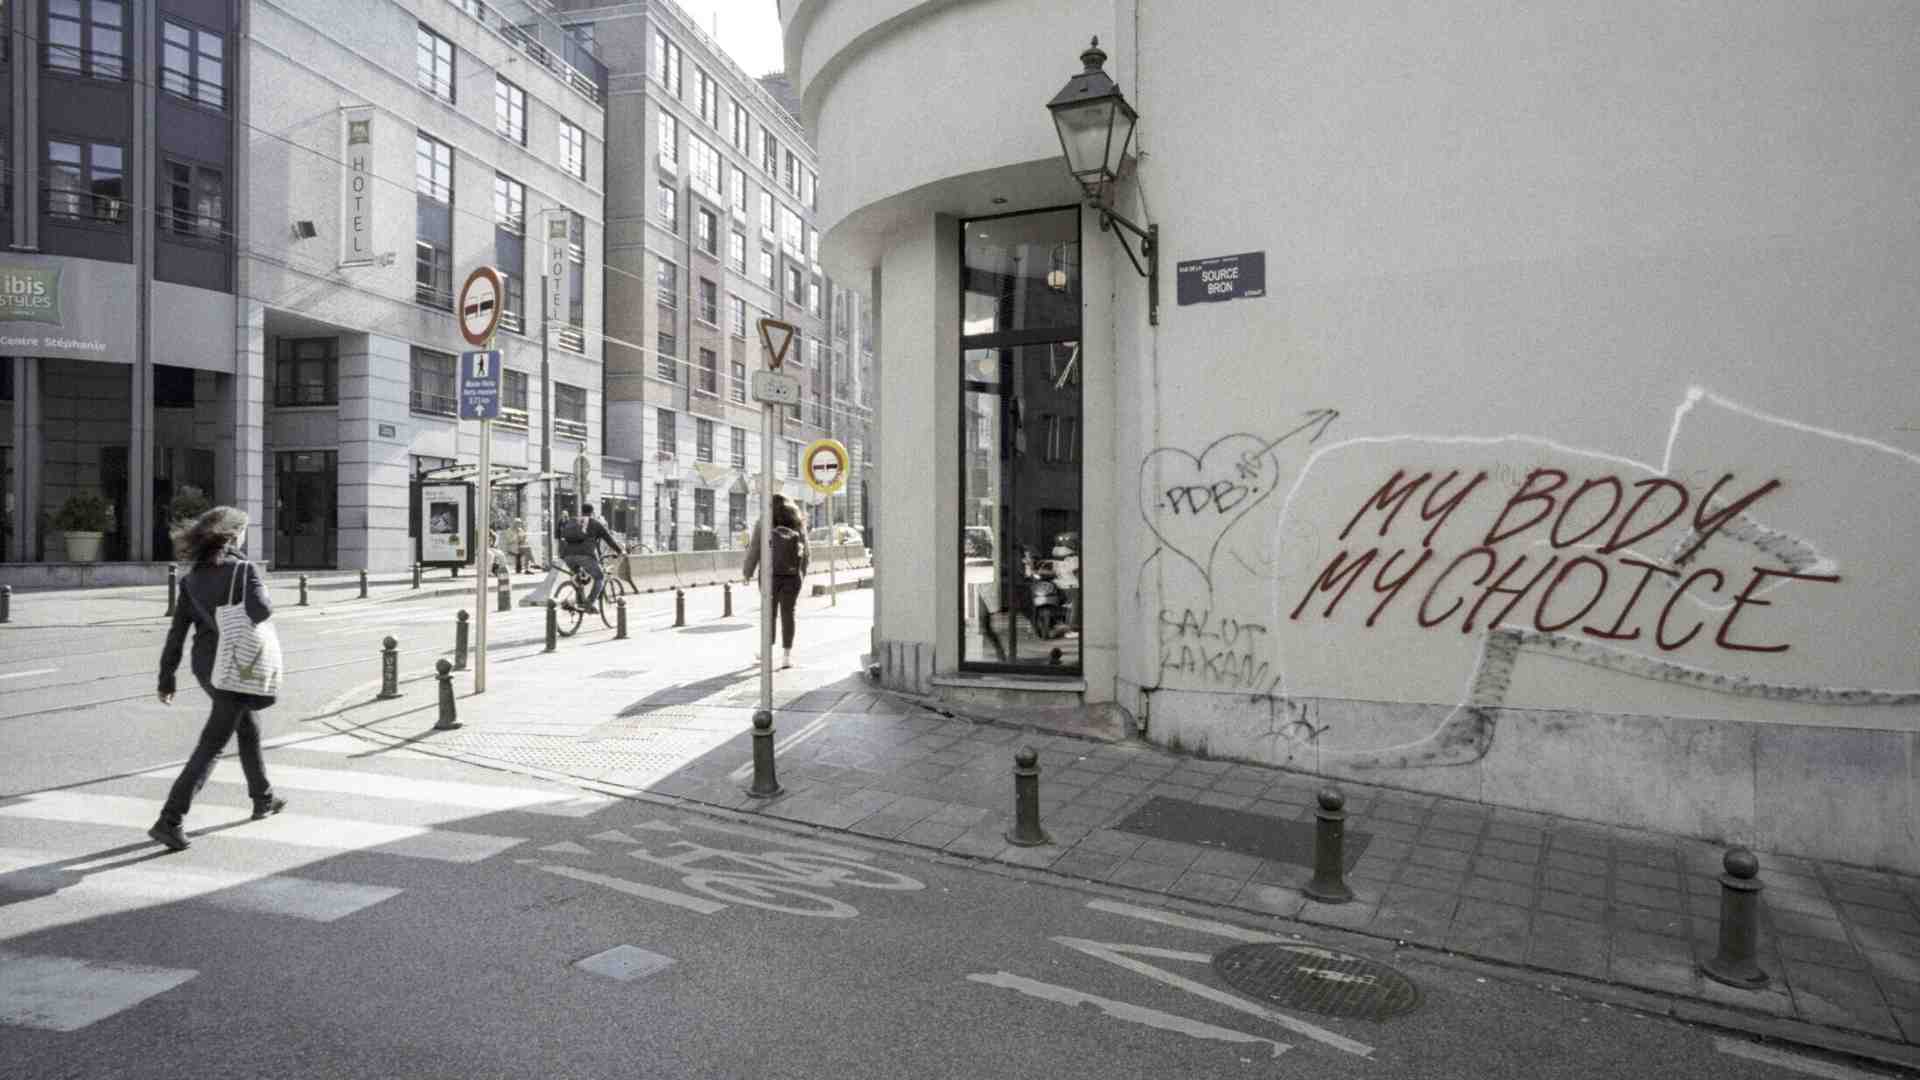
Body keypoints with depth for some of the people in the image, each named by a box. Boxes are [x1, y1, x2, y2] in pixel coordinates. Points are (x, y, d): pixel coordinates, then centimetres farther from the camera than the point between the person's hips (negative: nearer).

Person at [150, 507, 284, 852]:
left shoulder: (193, 577, 5)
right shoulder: (244, 569, -13)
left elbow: (177, 631, 4)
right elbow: (261, 610, -27)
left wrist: (166, 678, 8)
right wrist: (260, 589, -5)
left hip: (204, 665, 7)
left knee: (248, 728, 23)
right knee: (211, 745, -3)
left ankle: (263, 798, 36)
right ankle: (169, 821, -6)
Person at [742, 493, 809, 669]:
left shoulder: (763, 523, 1)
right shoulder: (799, 523, 7)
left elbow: (754, 549, -1)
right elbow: (805, 551, 6)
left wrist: (747, 572, 8)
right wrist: (802, 573, 16)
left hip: (770, 574, -1)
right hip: (792, 575, 1)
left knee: (769, 612, 14)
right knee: (787, 613, 5)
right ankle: (787, 656, 2)